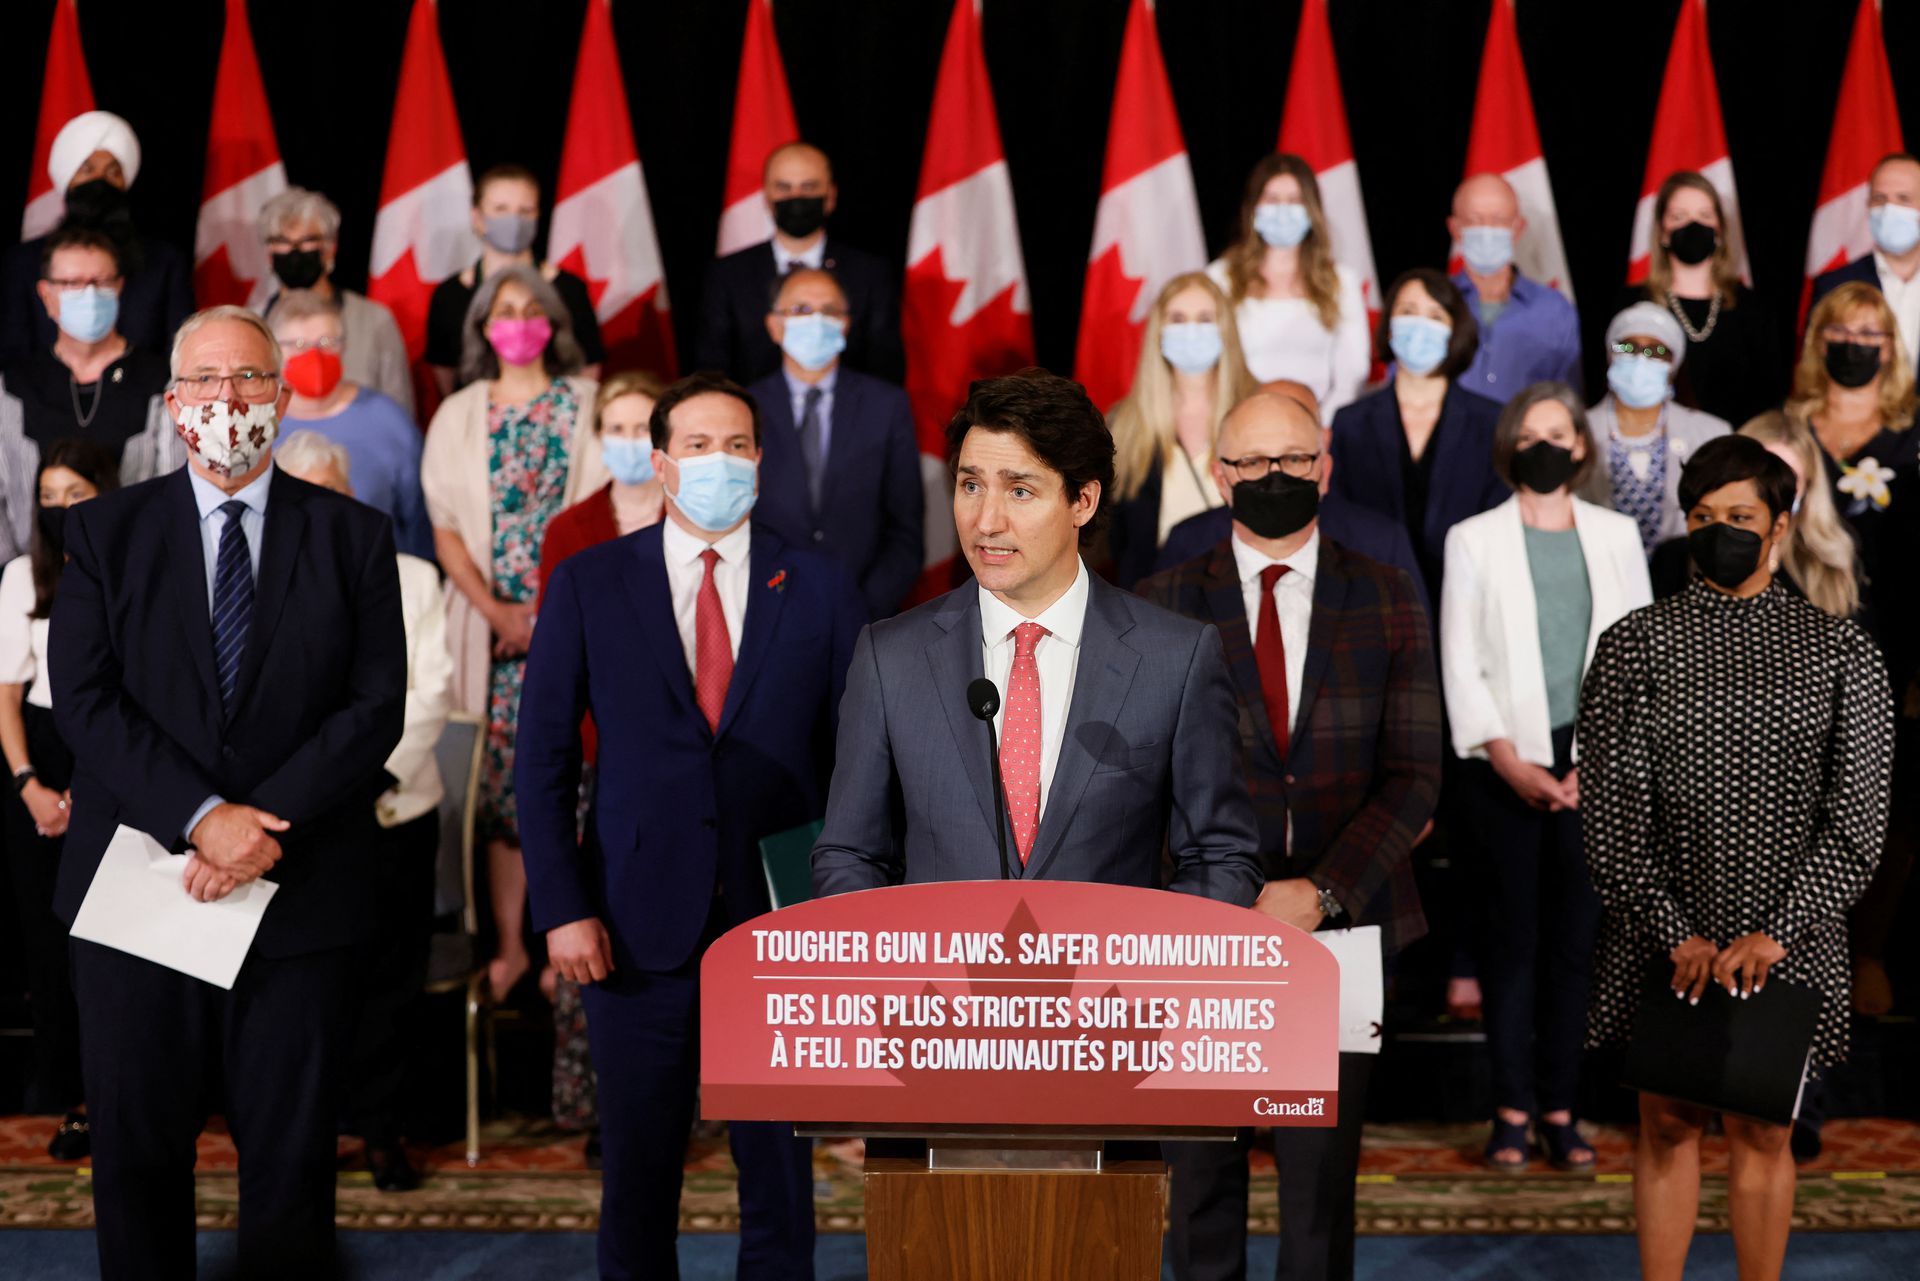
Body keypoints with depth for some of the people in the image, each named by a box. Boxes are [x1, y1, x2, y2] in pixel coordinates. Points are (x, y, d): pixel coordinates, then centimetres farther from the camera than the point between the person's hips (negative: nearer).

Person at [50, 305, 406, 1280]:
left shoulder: (352, 537, 5)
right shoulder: (106, 531, 6)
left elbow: (377, 706, -3)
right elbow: (83, 696, -5)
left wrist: (267, 823, -16)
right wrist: (201, 818, -17)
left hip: (299, 894, 0)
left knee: (290, 1154, 6)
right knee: (136, 1150, 8)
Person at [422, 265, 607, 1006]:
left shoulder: (585, 405, 6)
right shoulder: (458, 416, 12)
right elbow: (447, 528, 7)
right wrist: (495, 609, -6)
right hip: (492, 621, 2)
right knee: (500, 776, 0)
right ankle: (509, 944, 7)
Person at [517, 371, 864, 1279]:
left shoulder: (820, 590, 5)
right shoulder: (589, 585, 4)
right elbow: (543, 760, 3)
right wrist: (562, 906, -5)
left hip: (780, 919, 0)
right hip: (641, 922, 0)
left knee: (780, 1169, 6)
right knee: (637, 1171, 7)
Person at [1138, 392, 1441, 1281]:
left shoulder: (1387, 600, 6)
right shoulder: (1166, 603, 4)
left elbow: (1414, 775, 1)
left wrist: (1321, 892, -12)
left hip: (1341, 921, 0)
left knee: (1321, 1167, 3)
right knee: (1202, 1168, 6)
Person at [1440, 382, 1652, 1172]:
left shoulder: (1616, 536, 11)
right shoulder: (1474, 540, 7)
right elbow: (1459, 662, 1)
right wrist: (1507, 758, -9)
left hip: (1597, 769, 2)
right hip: (1506, 766, -1)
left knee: (1578, 934, 1)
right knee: (1510, 934, -1)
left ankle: (1559, 1108, 7)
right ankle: (1513, 1109, 4)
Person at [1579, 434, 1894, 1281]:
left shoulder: (1839, 652, 2)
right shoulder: (1636, 645, 1)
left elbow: (1857, 815, -3)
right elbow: (1610, 809, -3)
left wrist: (1777, 934, -12)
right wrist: (1676, 933, -12)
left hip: (1787, 945, 0)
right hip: (1662, 940, 0)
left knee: (1762, 1132, 6)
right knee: (1668, 1127, 7)